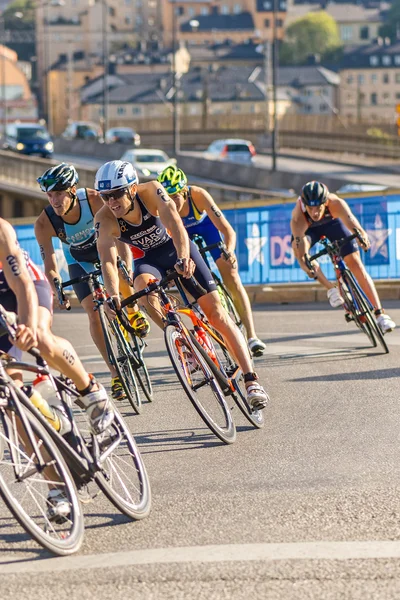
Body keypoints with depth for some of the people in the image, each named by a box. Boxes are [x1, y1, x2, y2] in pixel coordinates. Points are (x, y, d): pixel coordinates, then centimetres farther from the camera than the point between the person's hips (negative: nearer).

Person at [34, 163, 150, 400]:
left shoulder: (94, 199, -34)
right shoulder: (45, 223, -30)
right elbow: (50, 265, -24)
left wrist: (125, 267, -49)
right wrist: (57, 291, -39)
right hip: (79, 260, -1)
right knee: (94, 312, -12)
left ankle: (133, 311, 9)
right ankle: (116, 373, -6)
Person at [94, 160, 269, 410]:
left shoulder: (150, 192, -30)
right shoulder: (105, 219, -25)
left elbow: (175, 223, -43)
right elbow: (107, 260, -33)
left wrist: (183, 258, -60)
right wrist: (113, 294, -51)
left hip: (177, 249, -1)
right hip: (149, 258, 1)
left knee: (216, 312, -11)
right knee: (143, 288, -34)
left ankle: (252, 380, -11)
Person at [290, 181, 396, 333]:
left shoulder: (335, 203, -41)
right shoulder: (298, 217, -41)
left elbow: (351, 222, -54)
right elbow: (299, 248, -48)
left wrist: (362, 236, -76)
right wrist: (306, 265, -69)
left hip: (332, 222, 0)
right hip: (308, 229, 0)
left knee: (356, 264, -11)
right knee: (298, 247, -33)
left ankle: (380, 314, -9)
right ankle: (331, 289, -18)